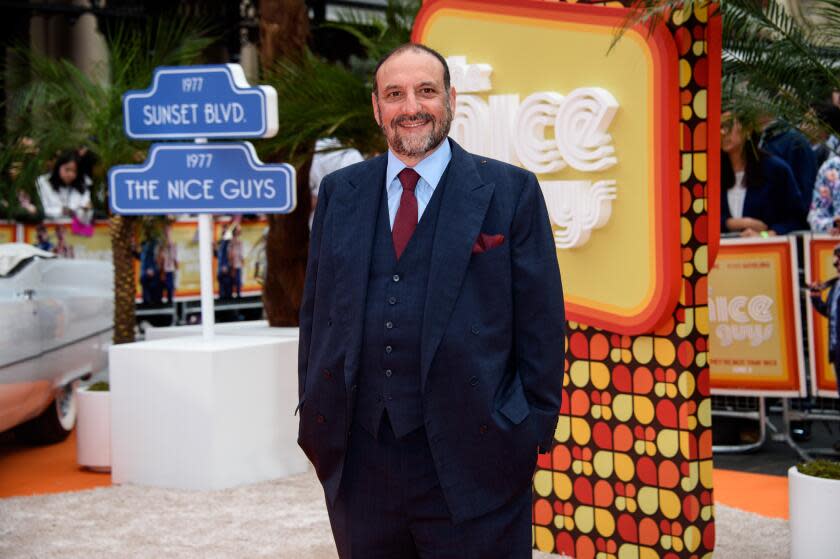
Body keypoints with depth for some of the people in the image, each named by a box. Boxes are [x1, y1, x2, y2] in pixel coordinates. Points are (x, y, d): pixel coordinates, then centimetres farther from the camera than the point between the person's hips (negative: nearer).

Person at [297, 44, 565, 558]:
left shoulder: (510, 192, -2)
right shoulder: (339, 192, 9)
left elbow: (541, 321, -2)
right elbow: (315, 310, 13)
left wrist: (535, 431, -5)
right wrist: (314, 418, 9)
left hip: (469, 457, -3)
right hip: (358, 458, 4)